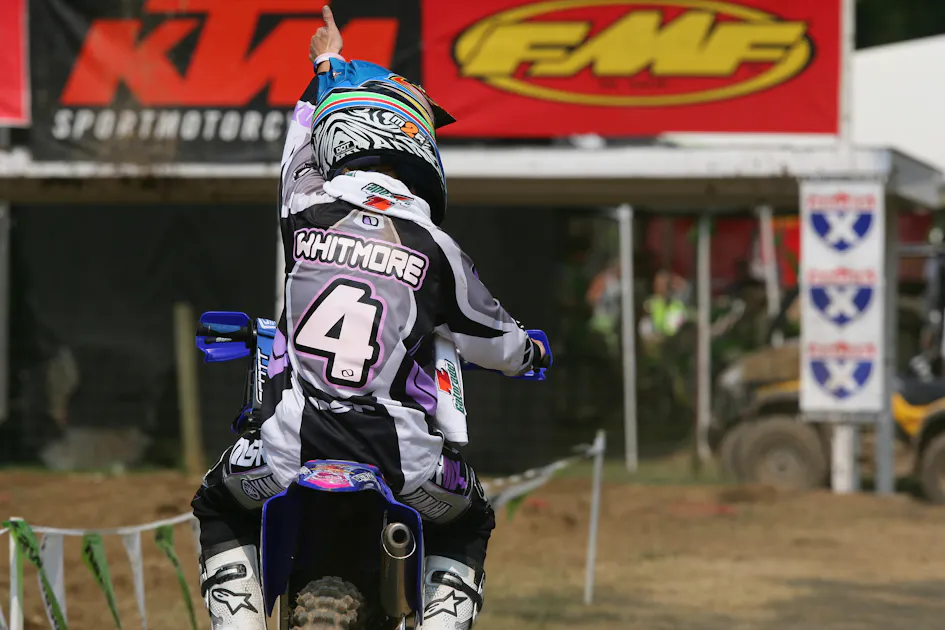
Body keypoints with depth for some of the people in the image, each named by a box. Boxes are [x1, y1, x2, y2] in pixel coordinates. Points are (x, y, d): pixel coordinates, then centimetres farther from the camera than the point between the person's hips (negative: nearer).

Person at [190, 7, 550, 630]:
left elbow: (303, 152, 32)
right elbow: (494, 341, 18)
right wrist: (531, 350, 45)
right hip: (400, 456, -1)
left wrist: (326, 67, 53)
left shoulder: (304, 212, 6)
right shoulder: (435, 251, 2)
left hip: (291, 445, 1)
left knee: (219, 508, 31)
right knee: (468, 524, 30)